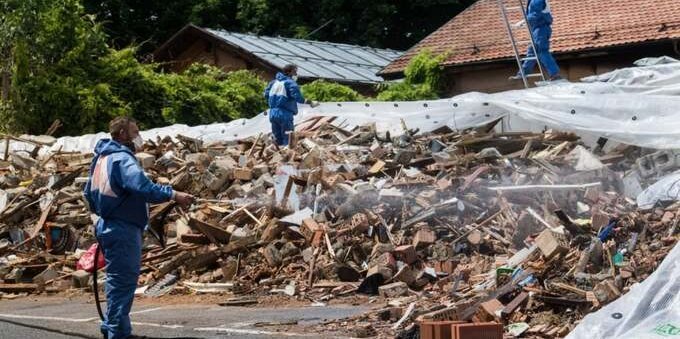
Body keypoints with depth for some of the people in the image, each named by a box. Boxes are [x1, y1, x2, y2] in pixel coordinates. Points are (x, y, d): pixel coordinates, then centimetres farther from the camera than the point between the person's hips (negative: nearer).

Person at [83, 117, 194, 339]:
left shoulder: (102, 158, 15)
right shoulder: (122, 159, -17)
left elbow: (89, 192, 24)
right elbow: (143, 187, -32)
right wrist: (173, 195, -31)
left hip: (109, 226, 11)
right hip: (123, 230, -11)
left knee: (119, 280, 18)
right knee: (124, 281, -6)